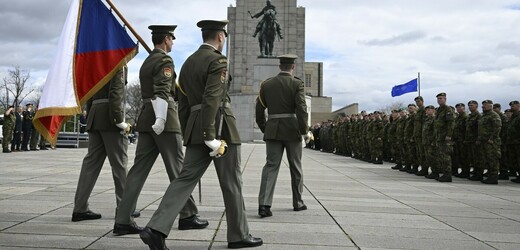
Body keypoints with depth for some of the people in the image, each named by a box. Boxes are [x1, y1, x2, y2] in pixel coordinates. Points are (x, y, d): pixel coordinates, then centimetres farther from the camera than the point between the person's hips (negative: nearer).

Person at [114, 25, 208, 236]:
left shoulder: (146, 62, 21)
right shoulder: (165, 60, -7)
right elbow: (162, 92, -20)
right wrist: (161, 119, -28)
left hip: (146, 118, 8)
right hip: (164, 119, -8)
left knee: (139, 169, 2)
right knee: (177, 168, 2)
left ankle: (123, 220, -2)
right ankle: (187, 215, 13)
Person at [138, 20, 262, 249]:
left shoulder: (188, 63, 17)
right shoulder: (217, 60, -9)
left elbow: (183, 104, 18)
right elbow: (211, 99, -21)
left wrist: (187, 136, 21)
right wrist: (210, 137, -22)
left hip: (196, 131, 7)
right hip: (220, 129, -7)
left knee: (186, 179, 1)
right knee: (231, 182, 4)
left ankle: (156, 229, -11)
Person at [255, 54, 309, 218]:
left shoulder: (266, 84, 7)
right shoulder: (297, 84, -4)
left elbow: (259, 110, 8)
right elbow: (301, 109, -15)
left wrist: (264, 130, 19)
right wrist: (304, 131, -8)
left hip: (273, 129, 2)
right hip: (292, 129, -2)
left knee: (271, 166, -2)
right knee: (296, 167, 13)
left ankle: (264, 204, -17)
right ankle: (298, 202, 25)